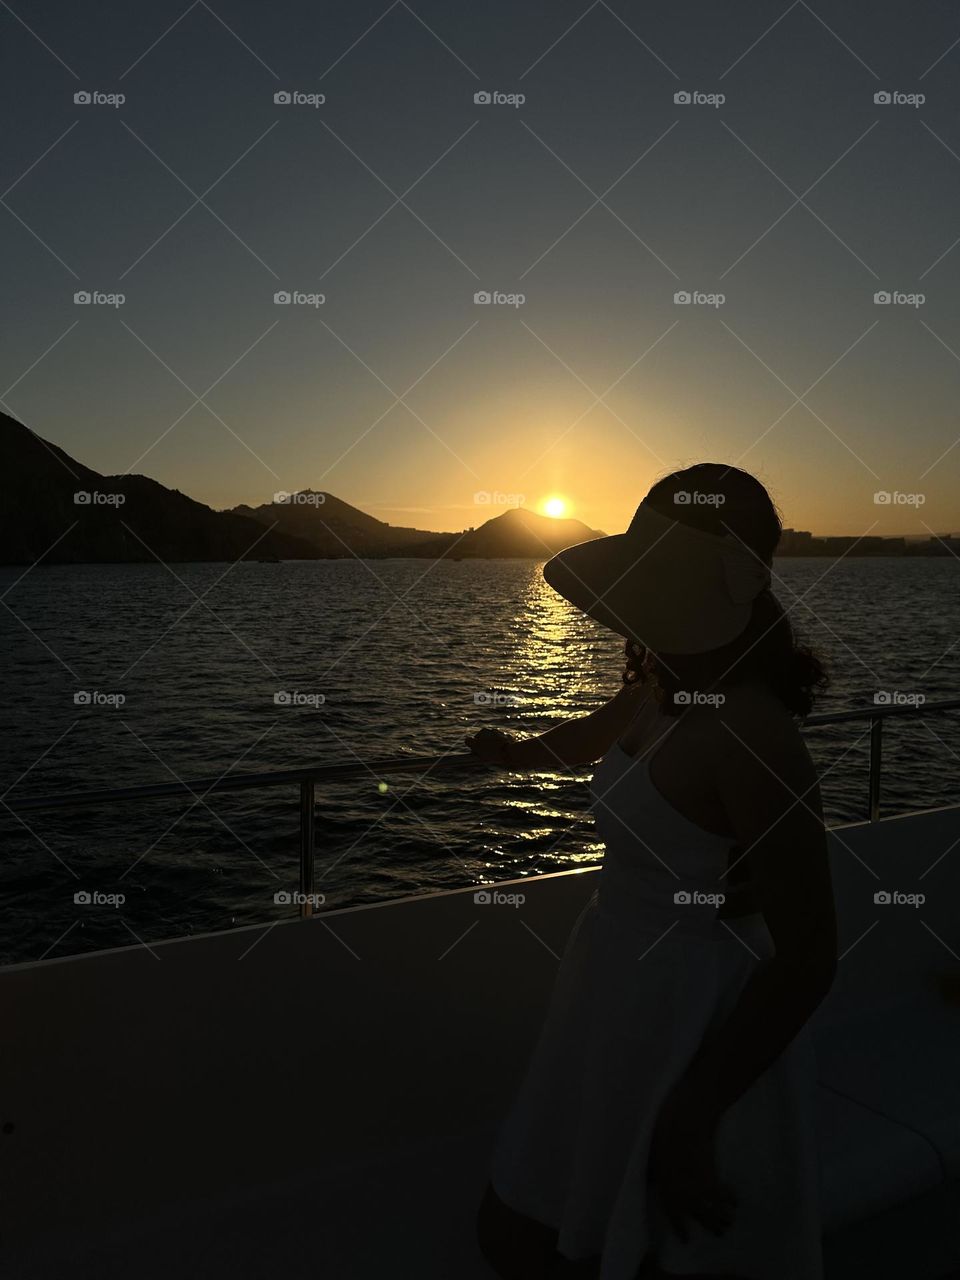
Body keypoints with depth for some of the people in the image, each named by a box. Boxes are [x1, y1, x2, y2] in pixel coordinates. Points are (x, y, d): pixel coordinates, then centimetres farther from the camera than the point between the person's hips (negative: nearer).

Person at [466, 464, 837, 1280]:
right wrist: (517, 753, 39)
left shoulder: (749, 733, -30)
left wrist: (690, 1117, -25)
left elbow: (808, 955, -27)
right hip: (629, 983, 8)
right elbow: (598, 738, 20)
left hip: (696, 1014, -8)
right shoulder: (664, 685, -4)